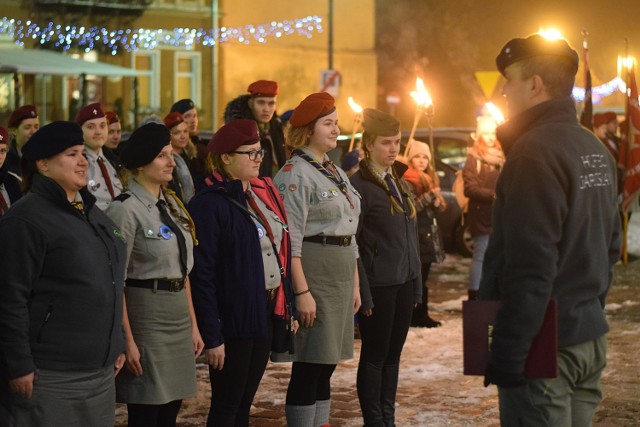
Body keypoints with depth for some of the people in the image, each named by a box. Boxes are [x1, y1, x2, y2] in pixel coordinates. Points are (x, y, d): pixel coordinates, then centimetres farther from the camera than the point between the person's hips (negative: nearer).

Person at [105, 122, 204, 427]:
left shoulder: (171, 204, 12)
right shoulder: (126, 209, -12)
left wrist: (193, 323, 14)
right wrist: (127, 339, -17)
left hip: (179, 316, 8)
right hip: (146, 314, -8)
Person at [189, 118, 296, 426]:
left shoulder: (264, 193, 10)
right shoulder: (209, 204, -14)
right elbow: (202, 274, -16)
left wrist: (286, 306, 10)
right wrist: (211, 336, -19)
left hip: (267, 313, 7)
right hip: (233, 319, -7)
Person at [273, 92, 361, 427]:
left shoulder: (335, 173, 17)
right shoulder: (295, 174, -10)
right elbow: (290, 240, -16)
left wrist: (355, 283, 17)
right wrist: (302, 292, -20)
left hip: (341, 275, 9)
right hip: (314, 273, -9)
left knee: (326, 367, 12)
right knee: (308, 368, -5)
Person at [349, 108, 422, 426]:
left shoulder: (399, 181, 13)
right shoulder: (359, 183, -10)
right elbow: (351, 242, -12)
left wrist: (416, 282, 13)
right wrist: (362, 290, -16)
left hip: (404, 281, 7)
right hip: (378, 284, -7)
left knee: (393, 354, 11)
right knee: (375, 355, 2)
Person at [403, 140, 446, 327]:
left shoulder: (427, 180, 18)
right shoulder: (407, 181, -7)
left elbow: (437, 208, 19)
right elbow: (411, 207, -17)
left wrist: (437, 201, -3)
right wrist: (430, 195, -21)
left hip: (429, 234, 8)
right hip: (417, 235, -8)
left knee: (422, 278, 9)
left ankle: (421, 315, 12)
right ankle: (418, 315, -7)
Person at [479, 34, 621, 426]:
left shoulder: (535, 151, -17)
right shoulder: (595, 150, 11)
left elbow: (530, 267, -22)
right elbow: (610, 243, 17)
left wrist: (506, 352, -19)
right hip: (589, 338, 9)